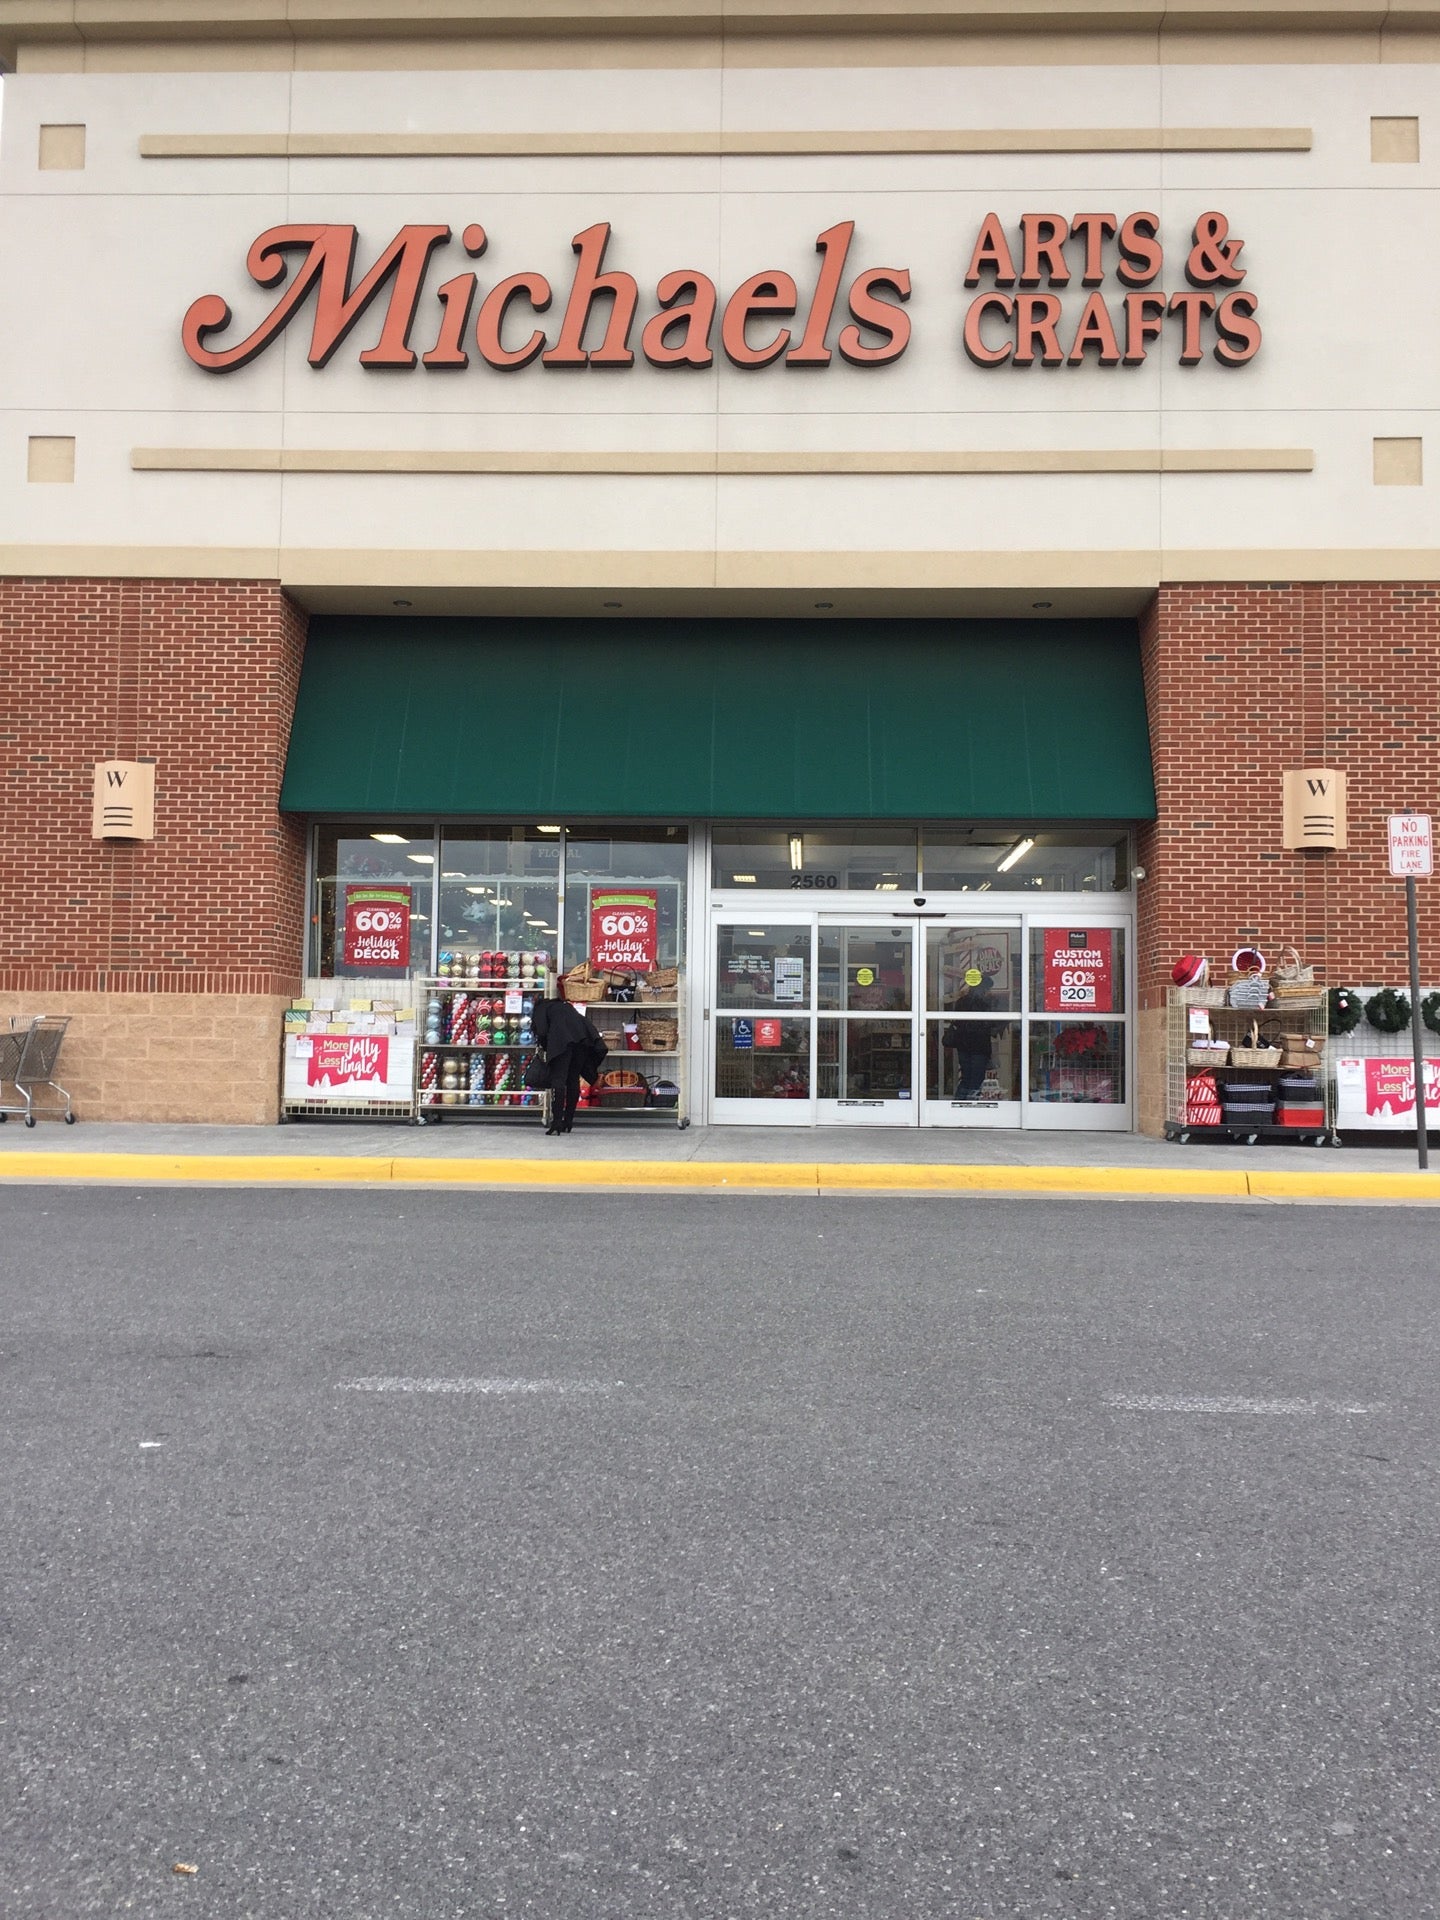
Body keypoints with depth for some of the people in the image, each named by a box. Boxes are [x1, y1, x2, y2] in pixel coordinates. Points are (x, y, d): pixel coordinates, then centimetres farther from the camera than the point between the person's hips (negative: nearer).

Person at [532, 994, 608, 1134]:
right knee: (574, 1080, 12)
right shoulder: (565, 1005, 40)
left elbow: (542, 1032, 6)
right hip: (583, 1037, 6)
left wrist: (544, 1048, 23)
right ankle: (568, 1123, 15)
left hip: (562, 1039, -6)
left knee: (558, 1079, -7)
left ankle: (556, 1123, -16)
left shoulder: (541, 1007, 23)